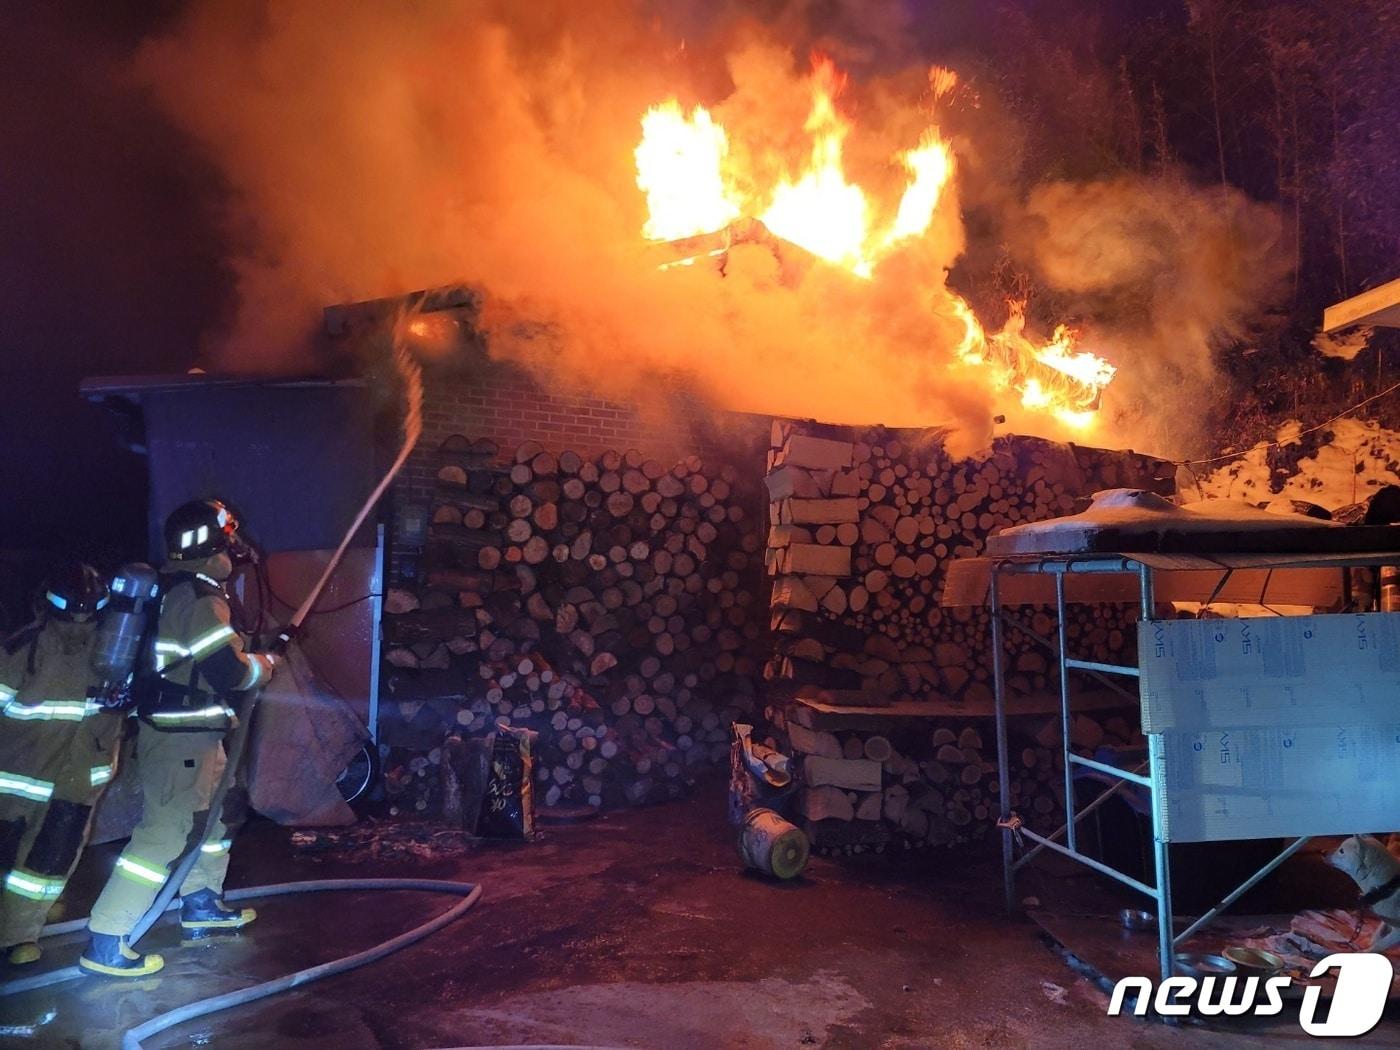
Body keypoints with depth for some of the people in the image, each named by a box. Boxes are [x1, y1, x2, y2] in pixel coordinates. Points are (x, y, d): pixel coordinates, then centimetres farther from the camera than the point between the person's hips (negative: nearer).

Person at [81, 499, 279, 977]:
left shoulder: (174, 589, 10)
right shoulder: (201, 599, -20)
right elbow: (230, 670, -22)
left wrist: (248, 652, 13)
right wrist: (266, 663, -4)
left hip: (193, 733, 11)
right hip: (181, 740, -11)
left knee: (215, 815, 24)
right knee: (164, 832, -7)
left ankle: (201, 903, 39)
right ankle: (105, 943, -1)